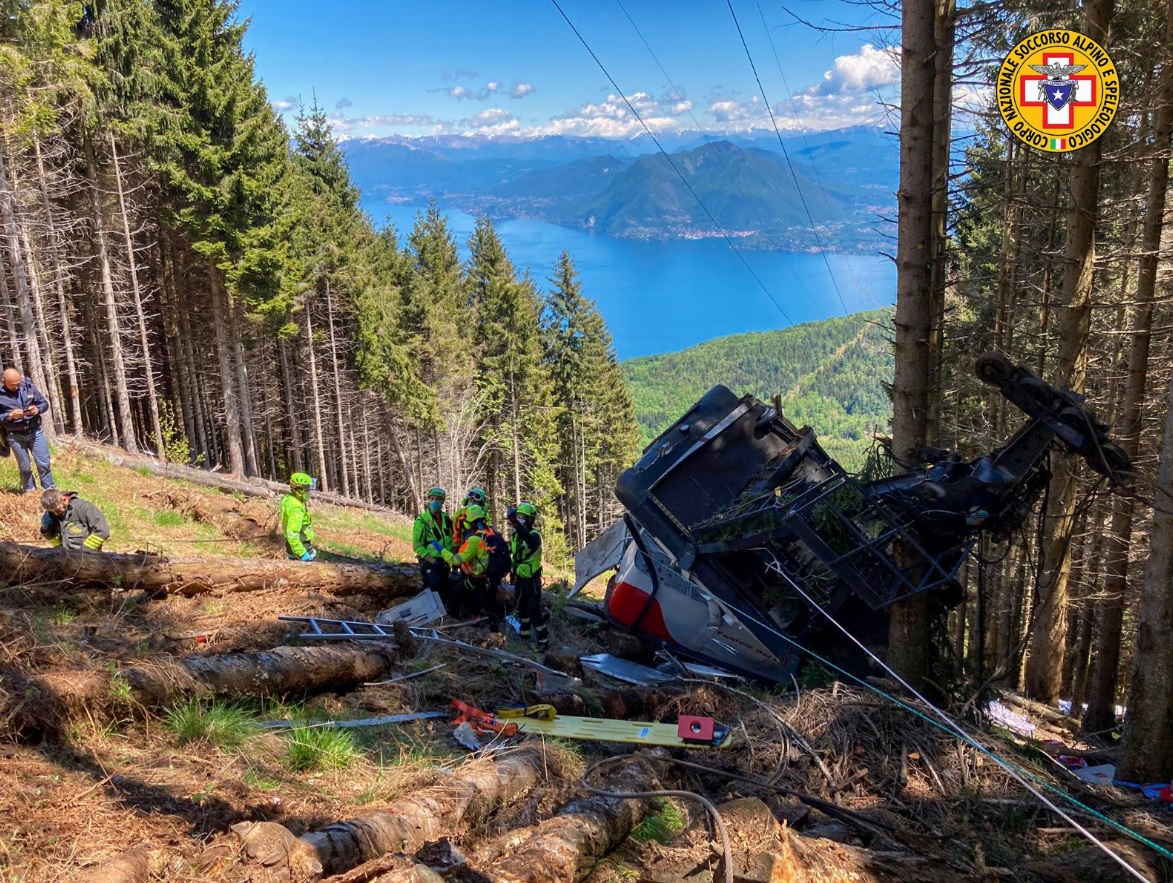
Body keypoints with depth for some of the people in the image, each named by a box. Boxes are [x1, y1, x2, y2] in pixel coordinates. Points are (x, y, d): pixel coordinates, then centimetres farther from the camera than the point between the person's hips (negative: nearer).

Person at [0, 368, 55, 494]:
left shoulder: (28, 386, -4)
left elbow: (44, 403, 4)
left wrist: (37, 409, -17)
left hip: (35, 431, 1)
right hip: (15, 436, -1)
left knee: (44, 464, 3)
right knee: (25, 467, 10)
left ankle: (50, 491, 15)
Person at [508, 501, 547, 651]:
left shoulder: (534, 534, -19)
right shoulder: (515, 534, 5)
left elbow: (530, 541, -46)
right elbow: (509, 550, 22)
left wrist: (515, 523, -56)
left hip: (531, 579, -8)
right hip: (519, 578, 8)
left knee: (534, 610, -9)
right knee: (521, 608, 20)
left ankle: (544, 641, -4)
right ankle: (525, 636, 36)